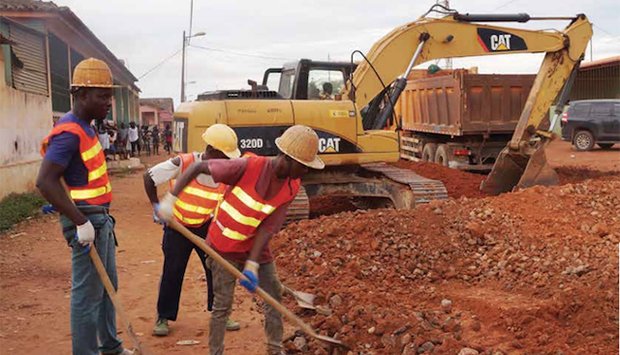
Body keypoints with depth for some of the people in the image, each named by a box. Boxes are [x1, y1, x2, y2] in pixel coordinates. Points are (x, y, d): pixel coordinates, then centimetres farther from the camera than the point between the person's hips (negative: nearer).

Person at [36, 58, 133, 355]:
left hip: (100, 218, 10)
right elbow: (45, 182, -26)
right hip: (87, 221, -10)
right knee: (88, 293, -2)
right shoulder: (69, 132, -19)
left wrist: (101, 217, 18)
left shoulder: (85, 126, 12)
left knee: (108, 285, 20)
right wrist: (81, 222, -26)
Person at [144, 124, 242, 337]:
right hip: (177, 226, -3)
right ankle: (163, 317, 21)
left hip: (205, 227, 3)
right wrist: (156, 205, -14)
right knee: (172, 272, 3)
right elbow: (149, 177, -13)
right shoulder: (183, 164, -24)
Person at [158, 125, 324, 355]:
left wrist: (252, 264, -24)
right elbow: (198, 168, -21)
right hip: (224, 247, -5)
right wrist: (171, 198, -25)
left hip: (255, 247, 5)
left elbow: (268, 227, -16)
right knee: (223, 304, 0)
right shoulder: (248, 167, -28)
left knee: (274, 298, 8)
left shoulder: (292, 187, -13)